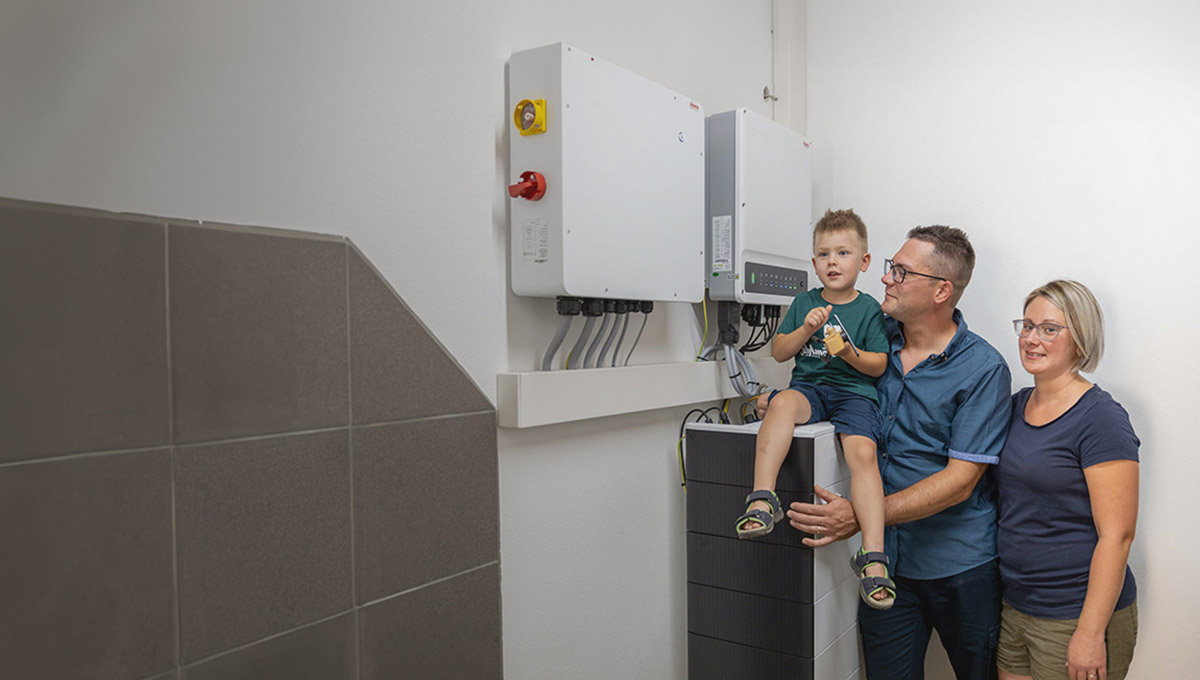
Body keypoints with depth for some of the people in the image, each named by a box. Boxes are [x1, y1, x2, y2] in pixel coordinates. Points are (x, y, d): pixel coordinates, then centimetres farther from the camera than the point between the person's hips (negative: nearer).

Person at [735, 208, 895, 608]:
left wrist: (850, 353, -15)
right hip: (809, 386, 1)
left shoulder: (868, 308, 7)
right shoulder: (804, 302, 14)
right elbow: (778, 352, 11)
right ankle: (763, 499, -40)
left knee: (863, 453, -28)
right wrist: (806, 329, -5)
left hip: (854, 391, -1)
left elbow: (878, 365, 5)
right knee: (782, 402, -35)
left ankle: (872, 555, -27)